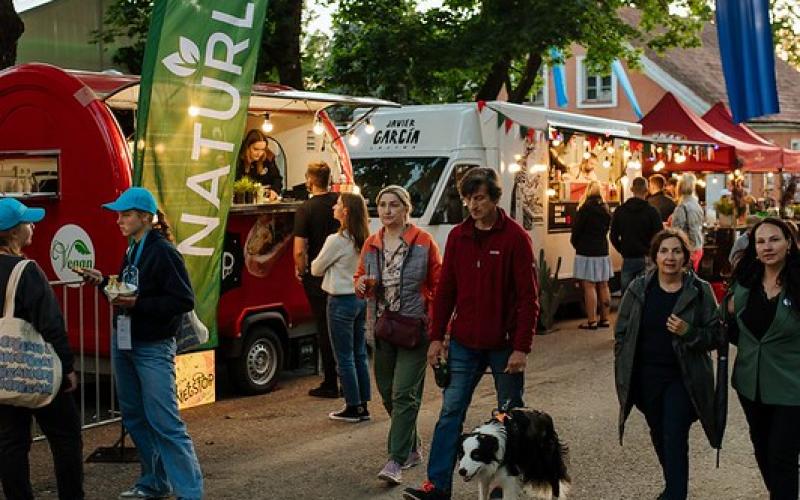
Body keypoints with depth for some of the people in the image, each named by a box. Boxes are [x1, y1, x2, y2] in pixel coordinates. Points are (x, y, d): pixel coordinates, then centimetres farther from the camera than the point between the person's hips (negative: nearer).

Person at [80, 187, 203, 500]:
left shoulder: (163, 252, -15)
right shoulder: (131, 251, 10)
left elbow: (184, 301, -19)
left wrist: (138, 304, -23)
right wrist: (103, 281, 3)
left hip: (153, 348, -9)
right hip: (124, 343, 9)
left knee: (164, 423, -9)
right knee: (134, 417, 14)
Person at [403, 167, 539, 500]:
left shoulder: (515, 237, -9)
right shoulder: (457, 236, 5)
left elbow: (528, 296, -11)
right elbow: (445, 290, 9)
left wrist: (521, 347, -15)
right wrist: (436, 337, 4)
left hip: (504, 344, -4)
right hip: (464, 344, 4)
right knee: (450, 412, 2)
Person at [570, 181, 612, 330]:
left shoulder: (585, 209, -12)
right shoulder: (606, 210, 7)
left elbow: (576, 230, -9)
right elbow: (606, 230, 15)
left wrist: (576, 244, 8)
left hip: (586, 252, -7)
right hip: (603, 251, 7)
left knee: (589, 286, -5)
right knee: (603, 286, 10)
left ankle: (591, 321, -5)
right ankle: (604, 319, 16)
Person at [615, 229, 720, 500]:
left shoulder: (700, 291, -6)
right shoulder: (638, 289, 0)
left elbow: (715, 335, -4)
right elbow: (622, 333, 5)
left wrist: (688, 332, -22)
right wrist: (623, 375, 1)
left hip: (683, 378, -3)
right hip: (646, 378, 3)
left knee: (675, 439, -10)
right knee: (659, 436, 16)